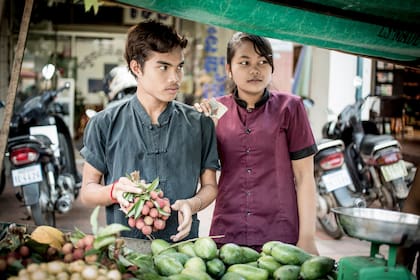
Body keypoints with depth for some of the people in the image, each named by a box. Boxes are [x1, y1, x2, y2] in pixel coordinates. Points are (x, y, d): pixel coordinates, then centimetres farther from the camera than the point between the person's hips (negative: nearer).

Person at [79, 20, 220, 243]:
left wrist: (191, 204, -6)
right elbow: (87, 191, 8)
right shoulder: (104, 125, 5)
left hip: (182, 245, 1)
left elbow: (210, 186, 14)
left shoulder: (199, 124, 9)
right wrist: (114, 192, -12)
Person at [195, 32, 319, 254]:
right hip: (226, 234, 2)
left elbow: (304, 176, -1)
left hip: (279, 236, -2)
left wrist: (307, 238, -6)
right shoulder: (217, 109, 6)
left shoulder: (289, 107, -1)